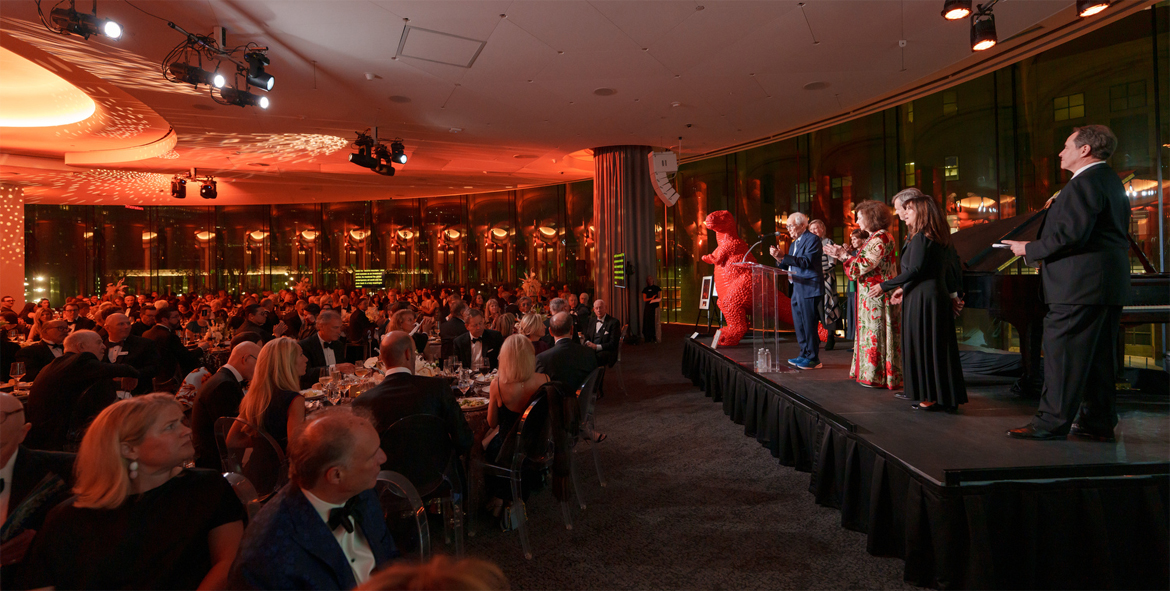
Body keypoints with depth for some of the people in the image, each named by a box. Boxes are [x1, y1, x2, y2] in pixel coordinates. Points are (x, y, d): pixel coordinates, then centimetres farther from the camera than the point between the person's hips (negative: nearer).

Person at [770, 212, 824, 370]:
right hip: (797, 289, 9)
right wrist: (780, 258, -4)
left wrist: (784, 257, -27)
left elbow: (807, 261, -22)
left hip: (809, 288, -9)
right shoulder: (795, 243, 19)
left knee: (809, 324, -7)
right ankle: (804, 355, 22)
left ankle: (813, 358, 0)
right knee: (799, 324, 13)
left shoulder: (812, 239, -8)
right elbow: (788, 266, 17)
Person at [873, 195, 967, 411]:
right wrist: (904, 288, 25)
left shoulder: (920, 237, -12)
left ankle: (931, 397, 3)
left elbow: (914, 270, -19)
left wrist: (884, 286, -14)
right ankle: (946, 397, 18)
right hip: (939, 296, 9)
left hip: (922, 299, -9)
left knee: (922, 345, -3)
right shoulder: (936, 238, 16)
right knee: (938, 347, 12)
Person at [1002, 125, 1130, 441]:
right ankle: (1098, 422, 18)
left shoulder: (1085, 182, -13)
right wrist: (1039, 250, 15)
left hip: (1080, 285, -11)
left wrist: (1029, 249, -10)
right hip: (1109, 284, 11)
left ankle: (1052, 422, -4)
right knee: (1098, 356, 12)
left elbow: (1072, 234, -22)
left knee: (1062, 354, -7)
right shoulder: (1110, 181, 20)